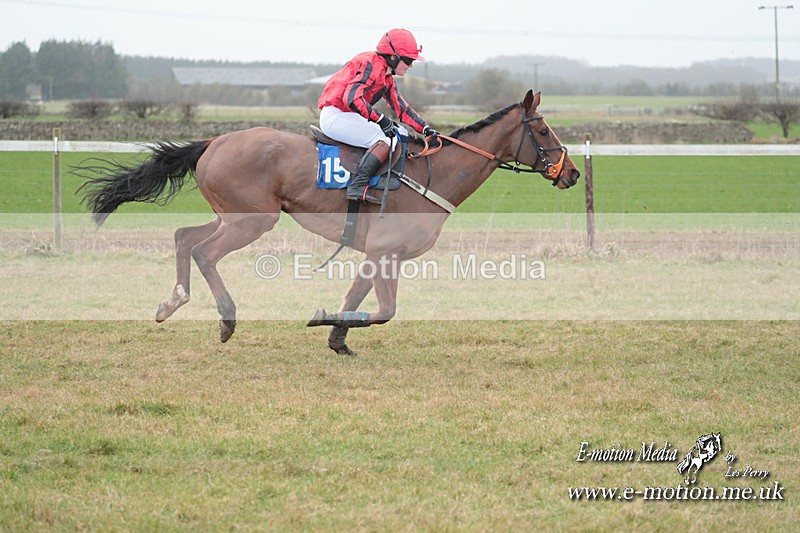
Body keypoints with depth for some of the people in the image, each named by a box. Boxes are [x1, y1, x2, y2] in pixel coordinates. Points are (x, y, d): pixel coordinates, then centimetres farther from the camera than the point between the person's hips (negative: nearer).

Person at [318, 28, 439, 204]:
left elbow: (401, 108, 19)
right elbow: (351, 98, -28)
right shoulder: (371, 64, -15)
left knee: (401, 133, 8)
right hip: (335, 115, -11)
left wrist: (425, 129, 6)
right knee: (385, 139, -23)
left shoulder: (387, 77, 17)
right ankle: (358, 185, -31)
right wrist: (381, 120, -27)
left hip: (350, 117, 11)